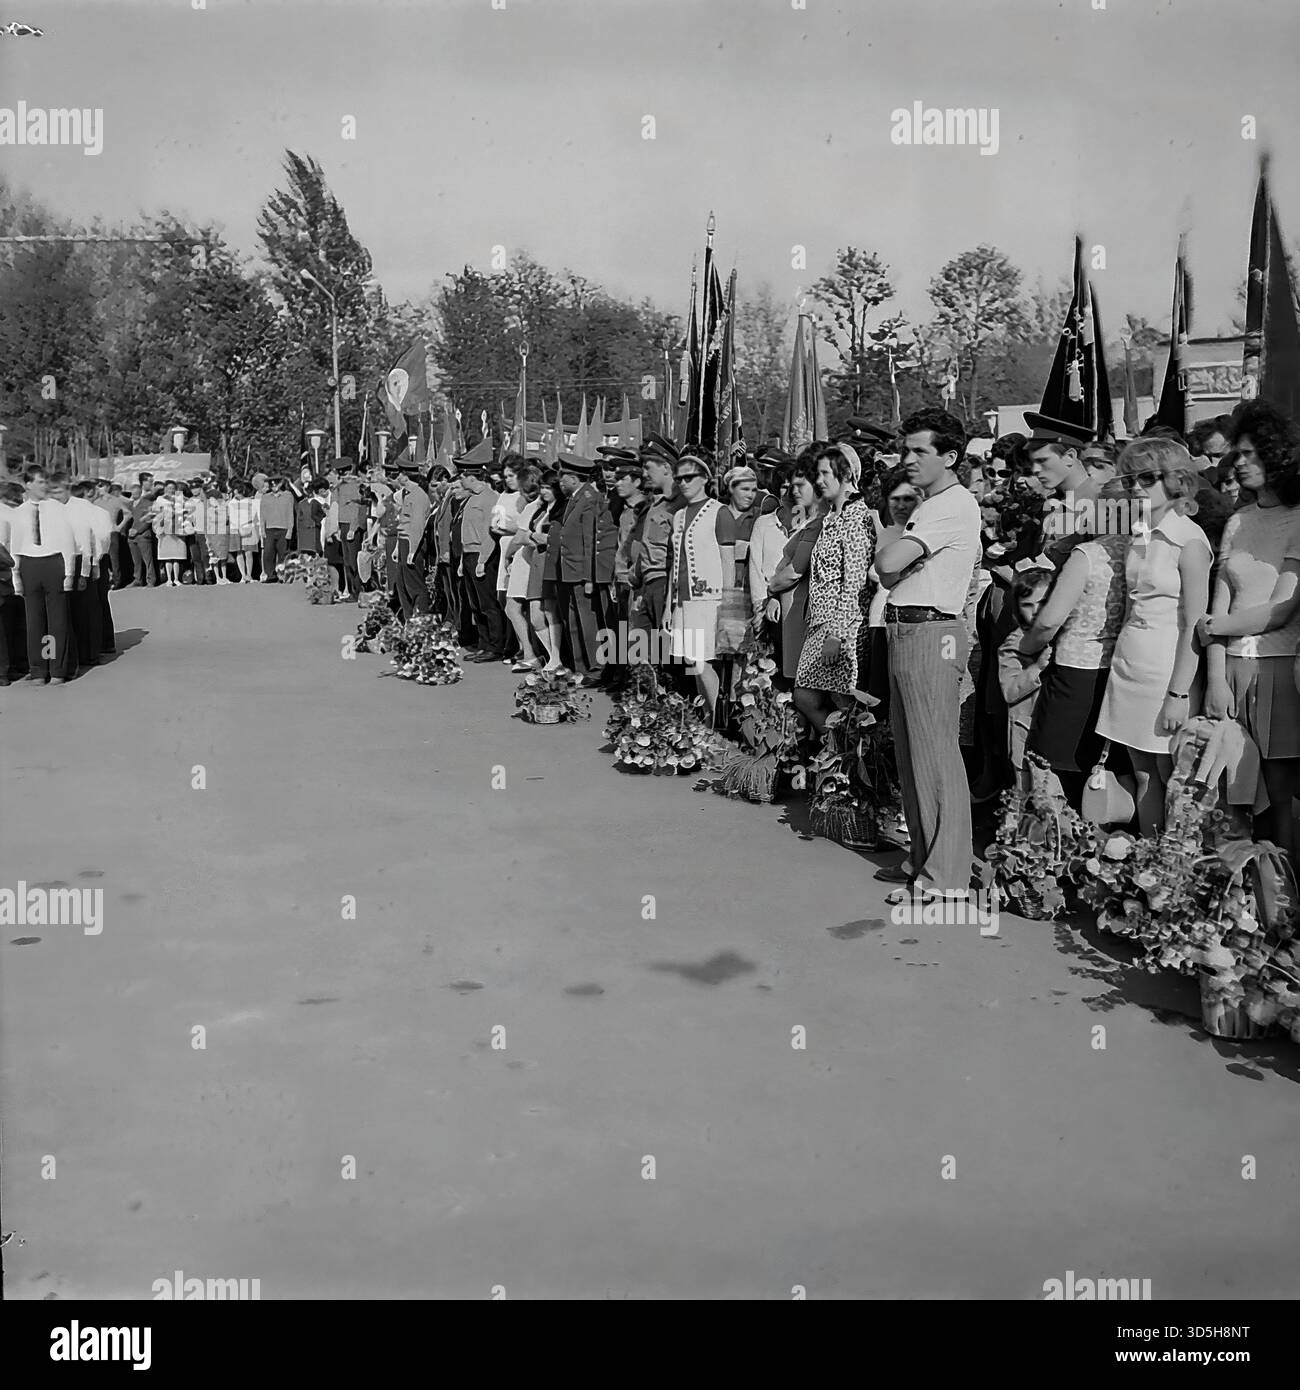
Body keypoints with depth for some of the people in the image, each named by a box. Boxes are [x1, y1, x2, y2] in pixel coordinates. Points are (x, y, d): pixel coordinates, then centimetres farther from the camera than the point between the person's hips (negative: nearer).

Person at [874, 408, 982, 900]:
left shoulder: (955, 505, -13)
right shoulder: (927, 505, 19)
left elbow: (887, 563, -21)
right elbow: (890, 573, 17)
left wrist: (897, 552, -1)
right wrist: (900, 565, -3)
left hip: (931, 634, -10)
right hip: (904, 633, 10)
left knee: (936, 756, -7)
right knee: (910, 752, 14)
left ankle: (947, 875, -2)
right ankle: (921, 856, 25)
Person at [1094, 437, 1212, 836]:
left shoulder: (1189, 539, -11)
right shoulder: (1140, 535, 10)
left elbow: (1194, 626, -14)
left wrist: (1178, 694, -18)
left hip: (1168, 665, -7)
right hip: (1129, 662, 7)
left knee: (1170, 775, 0)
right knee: (1143, 776, 11)